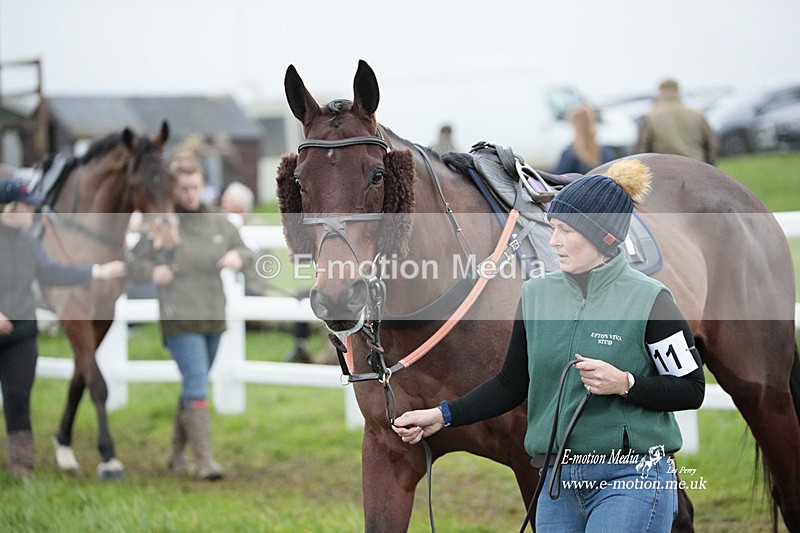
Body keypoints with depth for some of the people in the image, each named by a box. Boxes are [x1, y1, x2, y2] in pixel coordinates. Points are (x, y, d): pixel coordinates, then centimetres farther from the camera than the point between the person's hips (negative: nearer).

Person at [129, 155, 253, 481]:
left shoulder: (218, 223, 7)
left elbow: (244, 251, 20)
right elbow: (134, 262, -2)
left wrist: (238, 257, -2)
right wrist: (153, 272, -21)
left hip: (214, 318, 6)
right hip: (180, 319, -6)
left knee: (193, 386, 15)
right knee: (196, 384, -14)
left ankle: (177, 453, 29)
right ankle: (205, 460, -16)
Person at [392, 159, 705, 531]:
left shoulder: (648, 301, -9)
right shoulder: (537, 295, 7)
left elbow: (691, 390, -5)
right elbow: (512, 385, 14)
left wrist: (624, 384, -19)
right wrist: (442, 416, 5)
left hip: (630, 483, -6)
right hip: (558, 482, 6)